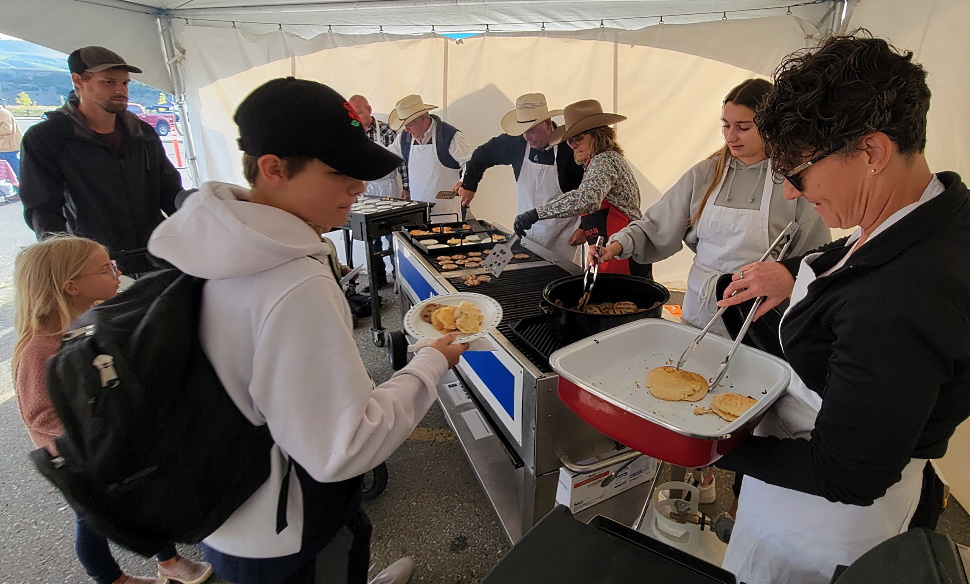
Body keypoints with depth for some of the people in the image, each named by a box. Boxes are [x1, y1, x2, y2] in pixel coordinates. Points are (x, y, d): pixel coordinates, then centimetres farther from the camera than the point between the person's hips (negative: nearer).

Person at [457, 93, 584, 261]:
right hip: (527, 232, 4)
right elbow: (484, 154, 9)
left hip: (562, 236, -4)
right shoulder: (517, 143, -7)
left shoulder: (569, 148, -18)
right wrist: (469, 185, 1)